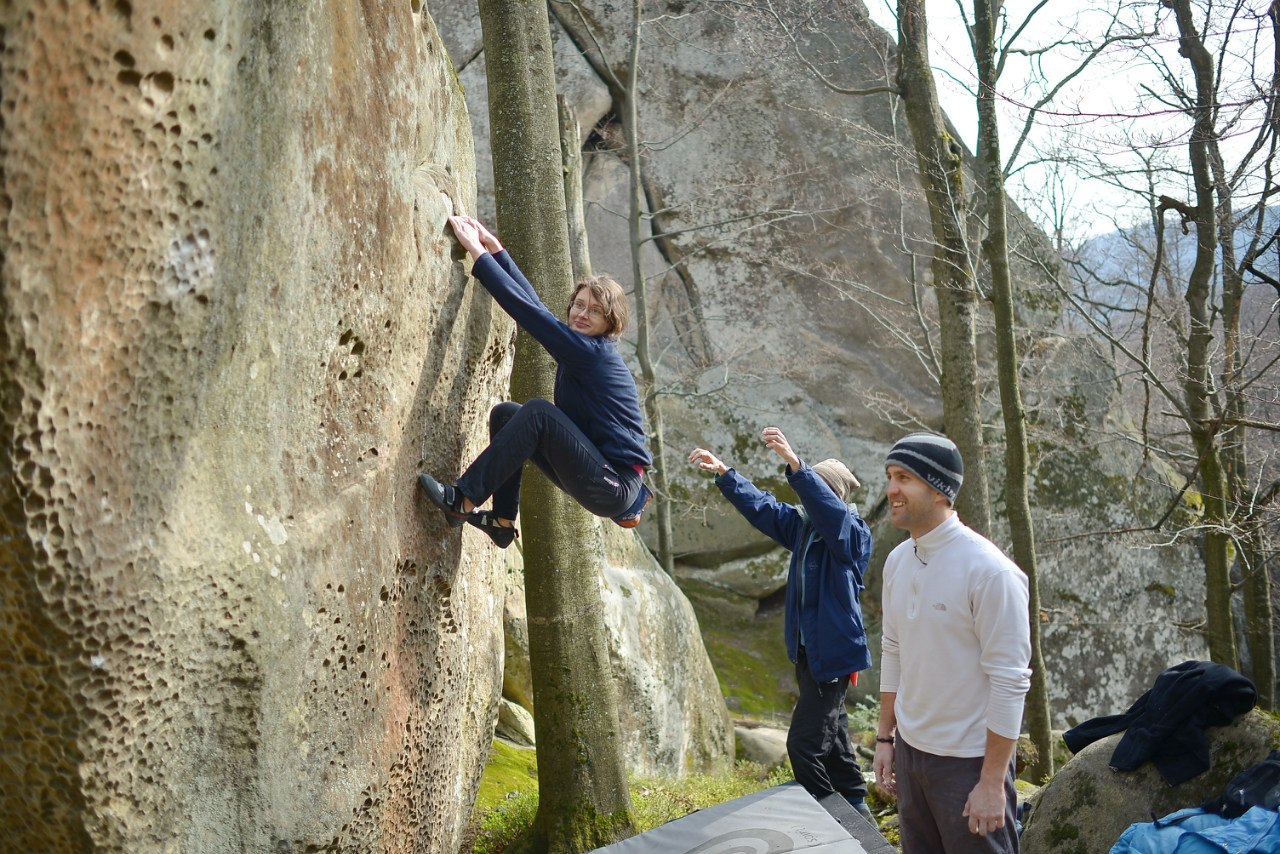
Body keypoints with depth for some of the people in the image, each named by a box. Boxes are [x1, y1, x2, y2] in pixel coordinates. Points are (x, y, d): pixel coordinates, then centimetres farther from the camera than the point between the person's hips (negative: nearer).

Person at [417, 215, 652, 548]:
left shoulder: (593, 352, -16)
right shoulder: (579, 347, 9)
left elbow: (524, 307, -18)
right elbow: (532, 302, 14)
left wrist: (477, 251, -14)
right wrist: (495, 249, 13)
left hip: (616, 487, -10)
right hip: (594, 476, 10)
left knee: (538, 411, -24)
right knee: (504, 413, 6)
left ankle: (464, 501, -20)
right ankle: (502, 521, 7)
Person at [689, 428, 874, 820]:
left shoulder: (853, 534, -18)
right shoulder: (803, 523, 5)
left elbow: (827, 507, -36)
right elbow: (761, 506, 11)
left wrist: (794, 463, -48)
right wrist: (723, 472, 1)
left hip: (833, 652, -9)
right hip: (806, 650, 9)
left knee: (804, 744, -11)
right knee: (831, 735, 20)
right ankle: (853, 806, 35)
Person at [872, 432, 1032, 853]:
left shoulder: (989, 569, -18)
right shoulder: (897, 561, 4)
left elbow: (1009, 681, -18)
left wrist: (992, 783, -17)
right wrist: (885, 738, 14)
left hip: (969, 759, -6)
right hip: (909, 751, 7)